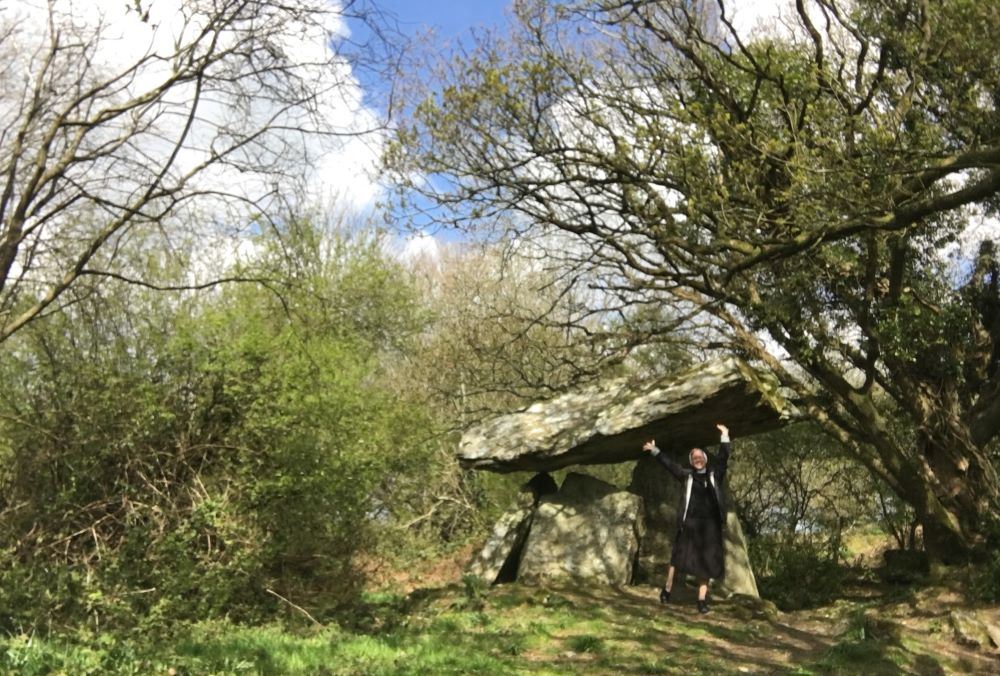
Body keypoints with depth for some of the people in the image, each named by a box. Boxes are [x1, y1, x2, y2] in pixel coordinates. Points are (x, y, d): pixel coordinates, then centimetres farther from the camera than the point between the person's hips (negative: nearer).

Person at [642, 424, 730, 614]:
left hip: (710, 524, 1)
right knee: (679, 555, -1)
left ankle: (702, 599, 6)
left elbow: (723, 457, 6)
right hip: (689, 522, -1)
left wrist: (724, 436, -1)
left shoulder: (715, 473, 11)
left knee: (706, 560, 2)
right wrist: (655, 450, 7)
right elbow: (669, 464, 10)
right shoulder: (687, 475, 8)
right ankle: (667, 589, 10)